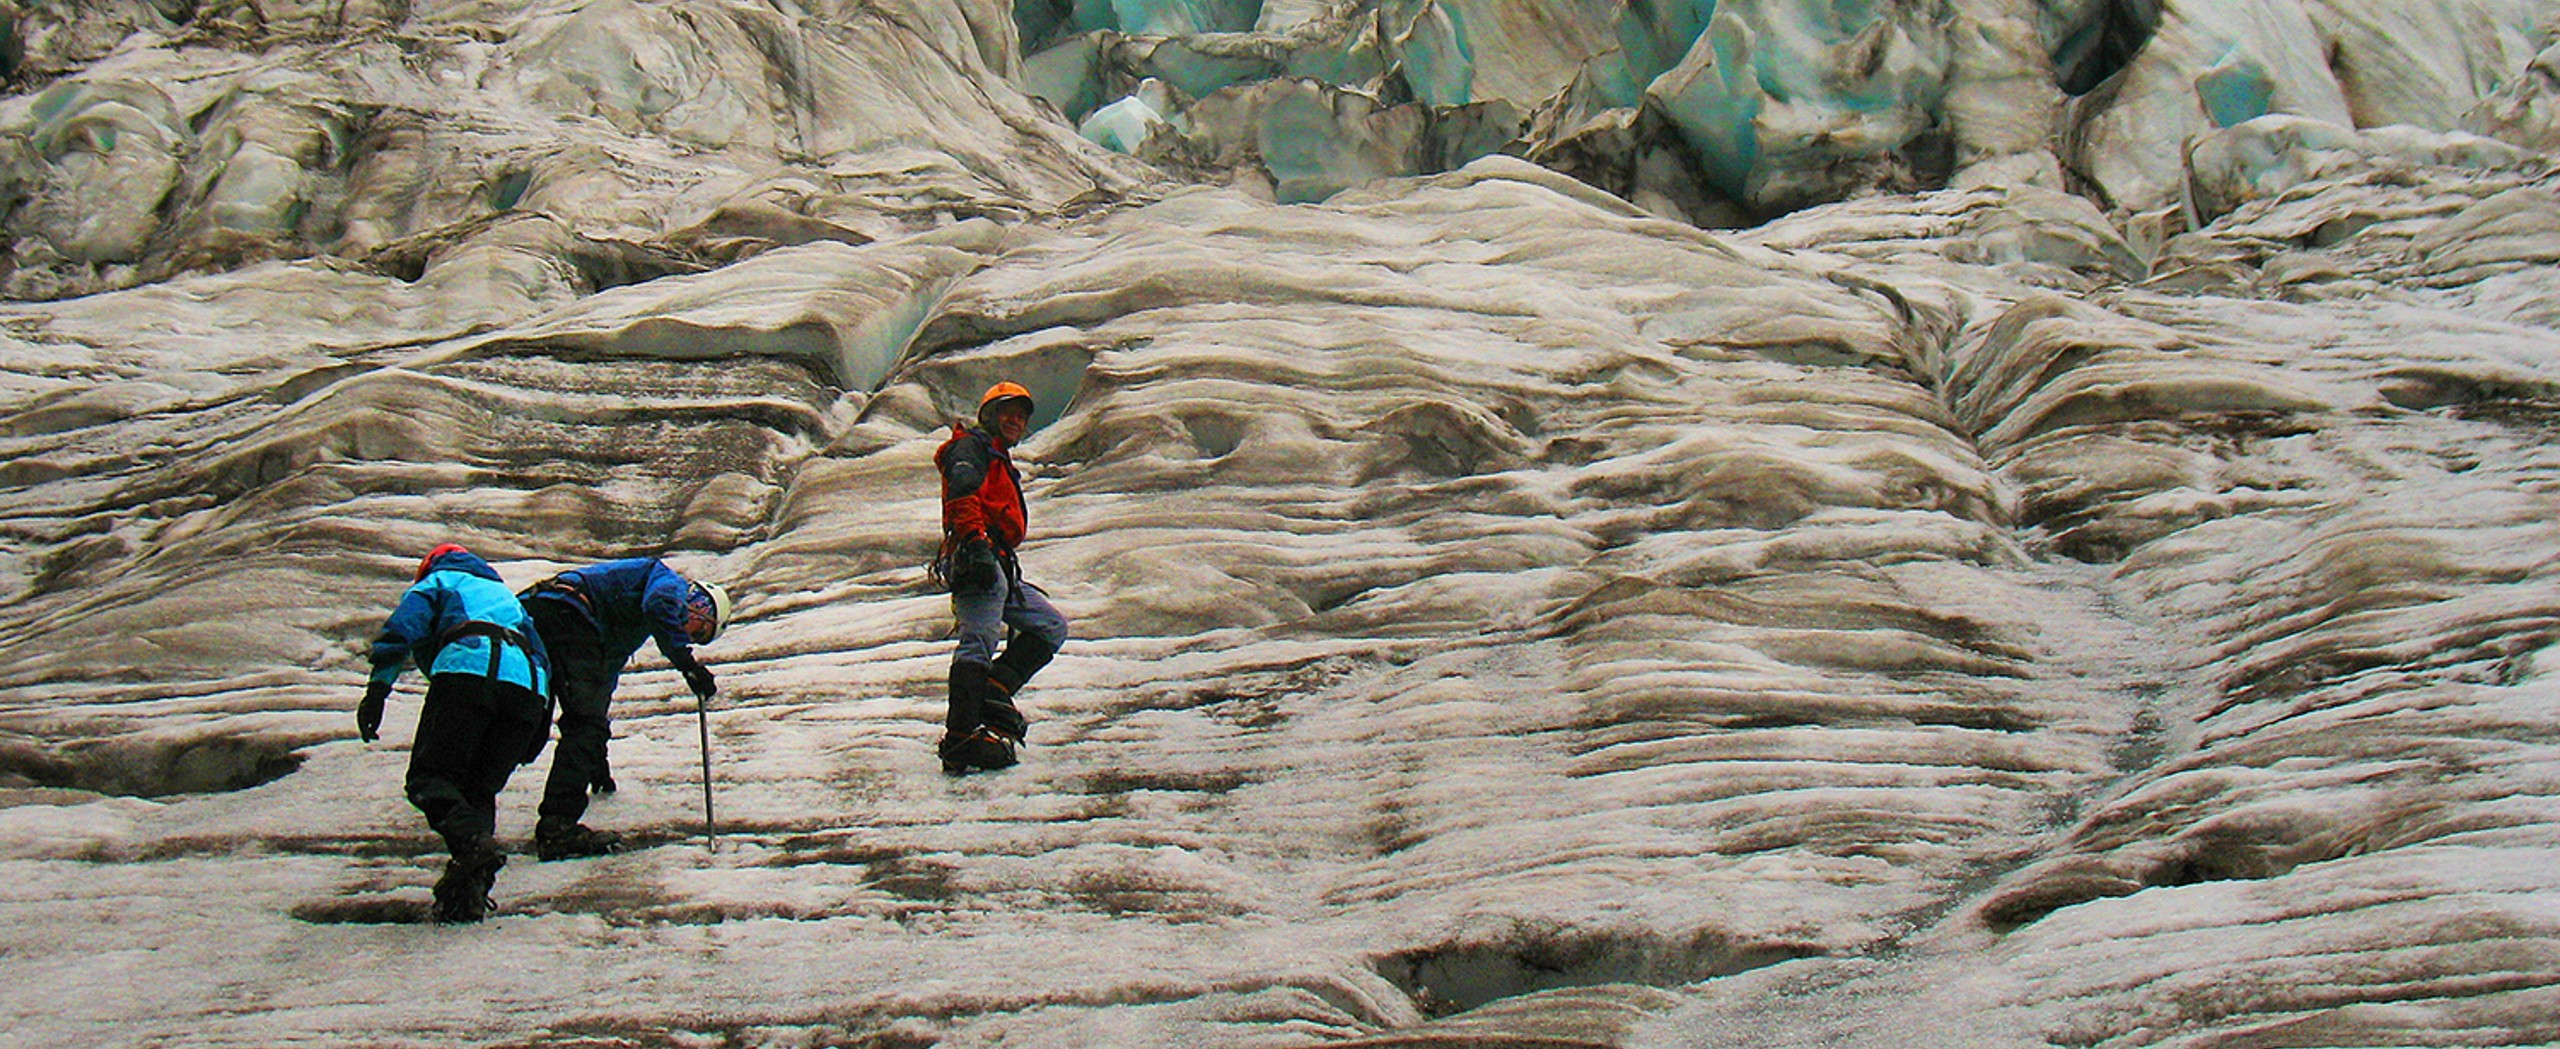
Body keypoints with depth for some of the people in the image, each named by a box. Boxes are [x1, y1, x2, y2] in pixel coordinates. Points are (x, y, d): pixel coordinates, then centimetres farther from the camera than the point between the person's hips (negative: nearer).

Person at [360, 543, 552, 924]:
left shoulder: (436, 582, 29)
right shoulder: (504, 595, 44)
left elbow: (403, 627, 7)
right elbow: (542, 655, 37)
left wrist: (377, 689, -3)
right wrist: (537, 733, 38)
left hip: (466, 667, -5)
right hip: (529, 685, 5)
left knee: (430, 776, -2)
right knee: (479, 787, 10)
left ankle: (472, 839, -32)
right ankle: (470, 889, -13)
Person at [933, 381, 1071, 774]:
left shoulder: (1000, 462, 35)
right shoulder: (972, 446, 5)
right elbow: (962, 492, -15)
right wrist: (974, 540, -30)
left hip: (999, 566, 10)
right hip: (978, 560, -10)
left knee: (1052, 626, 8)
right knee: (980, 638, -21)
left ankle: (993, 693, -8)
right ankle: (961, 740, -32)